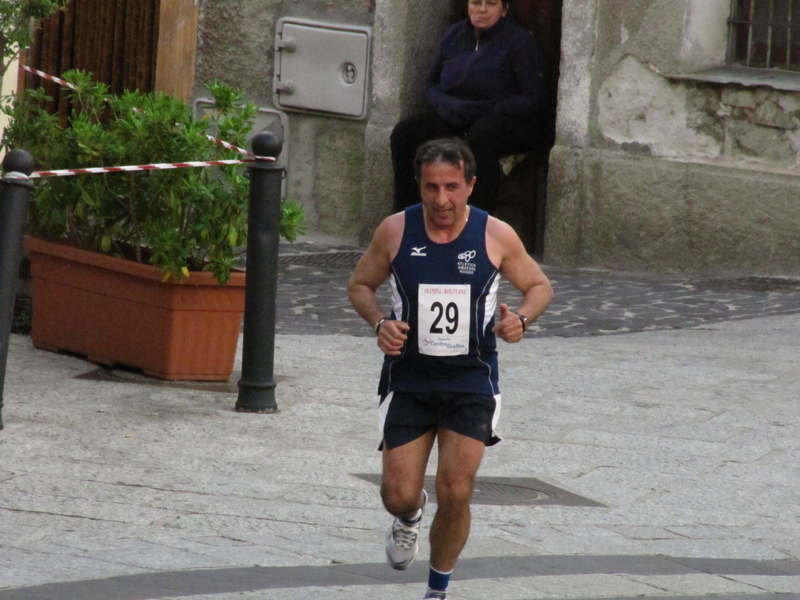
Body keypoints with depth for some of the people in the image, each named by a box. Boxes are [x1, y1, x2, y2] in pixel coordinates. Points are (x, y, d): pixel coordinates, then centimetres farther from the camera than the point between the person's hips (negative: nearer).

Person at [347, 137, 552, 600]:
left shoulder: (496, 236, -8)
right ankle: (409, 519, 38)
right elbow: (360, 285, 8)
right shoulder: (395, 232, -7)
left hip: (471, 380, -1)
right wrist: (380, 322, -13)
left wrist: (521, 319, -15)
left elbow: (540, 287, 7)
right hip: (409, 376, 1)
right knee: (399, 495, -2)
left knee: (456, 493, -8)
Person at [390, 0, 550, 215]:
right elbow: (431, 84, 18)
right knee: (403, 133, -17)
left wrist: (477, 110, -18)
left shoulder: (519, 41, -6)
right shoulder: (454, 35, 11)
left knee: (480, 136, -40)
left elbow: (534, 101, -12)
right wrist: (448, 107, -7)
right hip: (455, 121, 6)